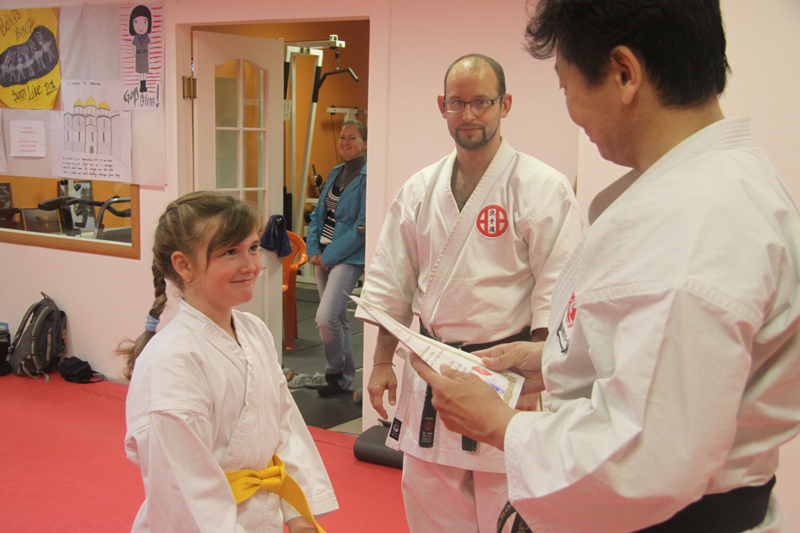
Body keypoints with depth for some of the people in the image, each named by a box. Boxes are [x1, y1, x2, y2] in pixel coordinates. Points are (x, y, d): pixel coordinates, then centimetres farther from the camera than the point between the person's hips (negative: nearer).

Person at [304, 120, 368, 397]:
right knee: (337, 319, 13)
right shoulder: (336, 173, 14)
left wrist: (329, 256, -15)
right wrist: (313, 249, 1)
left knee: (326, 317, -16)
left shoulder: (368, 177, -11)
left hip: (348, 257, -8)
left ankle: (335, 373, 6)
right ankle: (345, 379, 24)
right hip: (324, 255, 8)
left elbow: (363, 226, -16)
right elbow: (318, 214, 16)